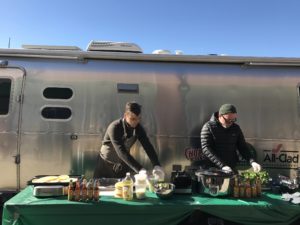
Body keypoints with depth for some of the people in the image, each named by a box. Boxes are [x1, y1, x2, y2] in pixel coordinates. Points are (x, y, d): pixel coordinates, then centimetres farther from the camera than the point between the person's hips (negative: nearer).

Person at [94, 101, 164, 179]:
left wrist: (156, 166, -31)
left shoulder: (138, 128, -13)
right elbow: (122, 152, -37)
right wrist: (140, 170, -44)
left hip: (123, 166, 4)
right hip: (106, 165, -4)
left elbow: (148, 147, -16)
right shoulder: (114, 128, -29)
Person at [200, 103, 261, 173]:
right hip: (213, 169, -4)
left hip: (232, 169, 4)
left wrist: (252, 162, -7)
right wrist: (222, 165, -24)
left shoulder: (236, 128, 7)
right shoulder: (208, 127, -8)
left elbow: (243, 147, 11)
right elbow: (206, 149, -16)